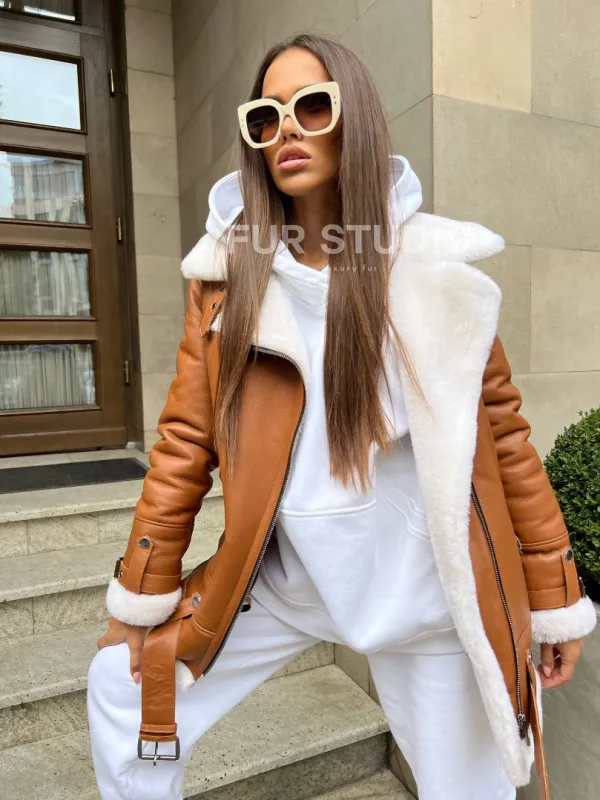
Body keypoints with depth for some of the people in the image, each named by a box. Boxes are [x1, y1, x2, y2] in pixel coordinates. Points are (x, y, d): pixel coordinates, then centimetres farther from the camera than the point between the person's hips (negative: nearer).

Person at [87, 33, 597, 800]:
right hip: (282, 580, 2)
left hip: (426, 592, 0)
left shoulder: (434, 269, -8)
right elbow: (186, 439, -4)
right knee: (124, 688, 8)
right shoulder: (227, 274, -5)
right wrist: (142, 594, 1)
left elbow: (503, 434, -4)